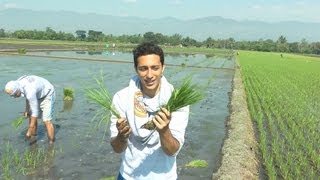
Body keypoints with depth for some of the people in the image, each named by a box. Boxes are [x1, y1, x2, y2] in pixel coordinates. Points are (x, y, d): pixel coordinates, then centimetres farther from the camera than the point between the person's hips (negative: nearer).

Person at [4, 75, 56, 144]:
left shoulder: (30, 92, -38)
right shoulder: (19, 83, -13)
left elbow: (35, 112, -31)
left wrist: (29, 131, -24)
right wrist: (27, 109, 1)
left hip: (47, 95, -9)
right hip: (38, 95, 9)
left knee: (47, 121, -14)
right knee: (31, 117, 9)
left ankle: (51, 143, -4)